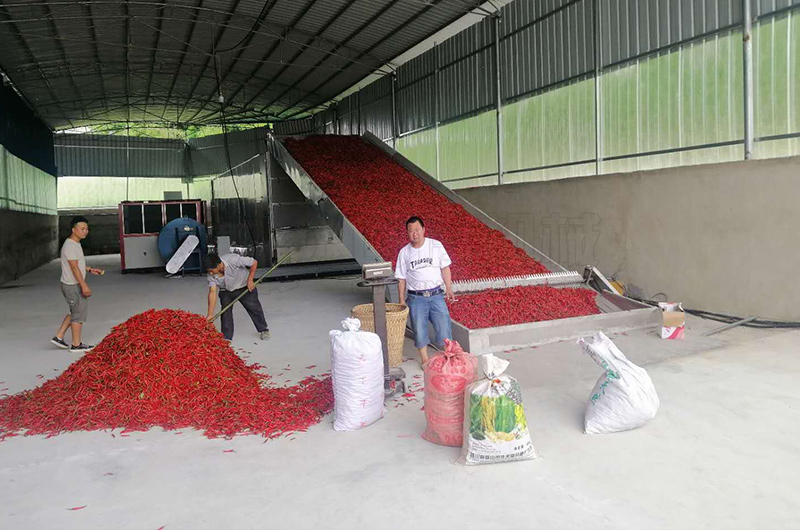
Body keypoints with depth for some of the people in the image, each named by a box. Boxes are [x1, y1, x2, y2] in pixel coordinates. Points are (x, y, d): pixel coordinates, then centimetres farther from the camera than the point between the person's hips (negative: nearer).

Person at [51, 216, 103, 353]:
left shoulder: (75, 244, 11)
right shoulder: (70, 246, -20)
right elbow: (74, 267, -23)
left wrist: (90, 269, 18)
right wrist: (84, 286, -24)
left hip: (74, 285, 10)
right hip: (73, 286, -10)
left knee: (74, 312, 21)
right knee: (79, 314, 0)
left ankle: (58, 336, 27)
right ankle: (76, 345, 10)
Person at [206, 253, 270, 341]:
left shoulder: (233, 259, -36)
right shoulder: (211, 275, -23)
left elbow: (254, 263, -26)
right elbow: (212, 293, -24)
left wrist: (250, 280, -24)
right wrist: (210, 314, -28)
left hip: (245, 288, -2)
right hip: (226, 292, 2)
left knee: (254, 308, 5)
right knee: (225, 312, -7)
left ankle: (264, 330, 25)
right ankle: (226, 337, 8)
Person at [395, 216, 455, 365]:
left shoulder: (436, 245, 1)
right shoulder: (404, 252, 2)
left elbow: (445, 268, 5)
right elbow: (401, 278, 5)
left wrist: (449, 288, -3)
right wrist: (402, 300, 1)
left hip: (436, 295, 0)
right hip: (416, 297, 0)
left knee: (444, 325, -1)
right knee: (419, 329, 3)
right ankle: (424, 359, 19)